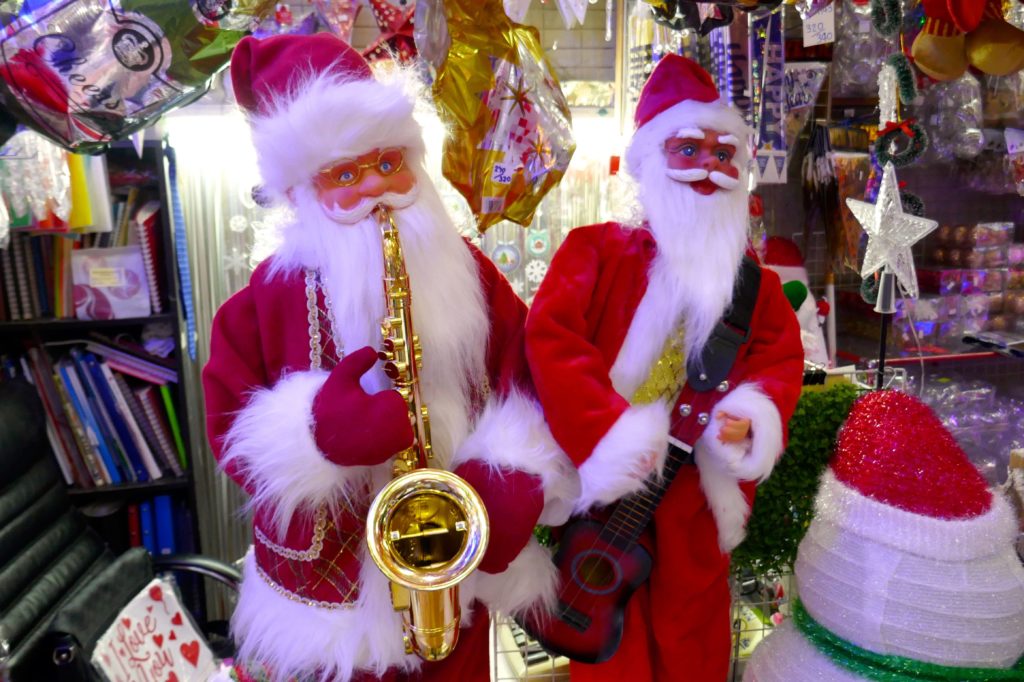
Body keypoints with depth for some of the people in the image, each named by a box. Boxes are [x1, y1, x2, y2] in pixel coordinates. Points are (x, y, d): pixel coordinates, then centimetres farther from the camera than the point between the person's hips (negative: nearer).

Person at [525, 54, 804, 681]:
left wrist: (752, 416, -14)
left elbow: (781, 357, 7)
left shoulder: (753, 280, 9)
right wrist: (607, 432, -22)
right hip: (611, 484, -3)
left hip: (699, 494, 4)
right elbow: (550, 337, -14)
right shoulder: (597, 250, -5)